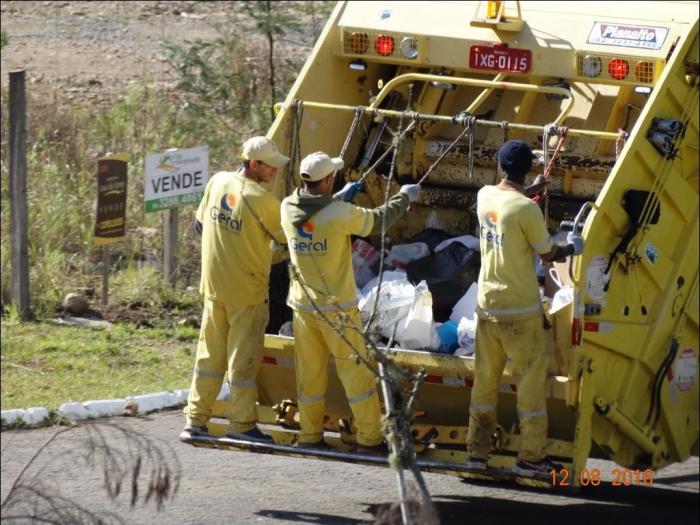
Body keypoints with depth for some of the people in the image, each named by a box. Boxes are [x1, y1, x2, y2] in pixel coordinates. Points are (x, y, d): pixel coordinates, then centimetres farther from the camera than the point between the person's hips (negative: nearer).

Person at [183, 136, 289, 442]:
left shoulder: (217, 182, -1)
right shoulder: (261, 199, -20)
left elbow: (200, 224, 11)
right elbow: (286, 236, -9)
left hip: (214, 286, 6)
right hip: (247, 291, -6)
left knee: (210, 352, 14)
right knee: (243, 356, 3)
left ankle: (196, 418, 16)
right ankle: (241, 422, 9)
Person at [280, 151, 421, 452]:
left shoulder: (288, 209, -6)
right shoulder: (340, 214, -21)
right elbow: (377, 221, -4)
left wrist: (338, 198, 27)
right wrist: (404, 198, 12)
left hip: (302, 305, 5)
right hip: (336, 308, -5)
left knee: (309, 373, 14)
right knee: (357, 372, 5)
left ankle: (309, 436, 21)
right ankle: (368, 438, 10)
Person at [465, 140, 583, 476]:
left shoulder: (484, 197, 0)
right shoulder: (526, 209, -18)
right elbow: (548, 254, -7)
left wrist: (526, 192, 40)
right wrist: (573, 248, 12)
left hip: (487, 305, 6)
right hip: (520, 310, -6)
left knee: (484, 379, 13)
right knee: (531, 380, 4)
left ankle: (477, 452, 16)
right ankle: (531, 458, 7)